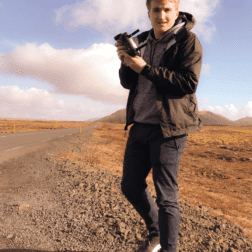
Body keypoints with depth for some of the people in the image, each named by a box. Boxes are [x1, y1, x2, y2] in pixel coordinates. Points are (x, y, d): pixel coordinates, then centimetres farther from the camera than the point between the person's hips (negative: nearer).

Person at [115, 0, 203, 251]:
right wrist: (125, 63, -8)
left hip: (168, 128, -6)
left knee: (165, 196, -2)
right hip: (140, 125, 7)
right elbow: (127, 83, 13)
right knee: (130, 186, 14)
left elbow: (189, 83, -16)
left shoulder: (188, 41, -4)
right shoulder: (141, 41, 13)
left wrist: (145, 69, -19)